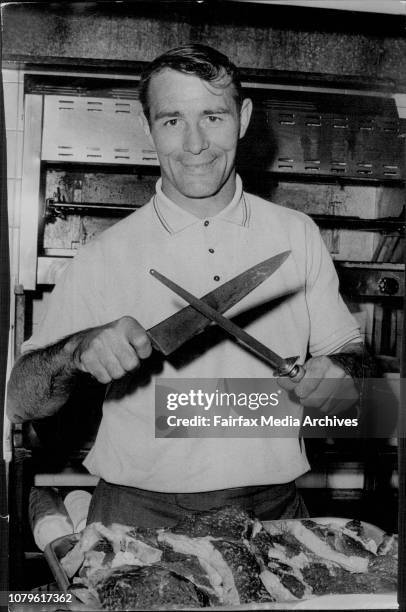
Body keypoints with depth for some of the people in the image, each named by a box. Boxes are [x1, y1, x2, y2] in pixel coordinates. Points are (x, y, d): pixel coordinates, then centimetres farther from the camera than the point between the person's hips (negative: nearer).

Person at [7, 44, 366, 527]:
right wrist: (77, 353, -22)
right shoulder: (104, 256, -1)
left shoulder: (297, 235, 4)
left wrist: (335, 373, -10)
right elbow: (19, 402, -2)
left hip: (270, 509, 2)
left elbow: (347, 349, 12)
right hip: (137, 514, -1)